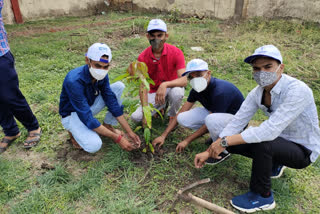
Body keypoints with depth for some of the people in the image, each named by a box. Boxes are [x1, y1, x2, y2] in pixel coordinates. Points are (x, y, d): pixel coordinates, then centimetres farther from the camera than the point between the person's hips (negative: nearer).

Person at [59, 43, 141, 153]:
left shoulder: (102, 75, -15)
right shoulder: (74, 81, -35)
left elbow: (112, 103, -11)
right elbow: (87, 119, -33)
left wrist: (130, 132, -15)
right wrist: (117, 138, -33)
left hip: (90, 106, 6)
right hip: (72, 114, -6)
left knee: (119, 86, -10)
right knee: (94, 145, -32)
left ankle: (108, 126, -1)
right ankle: (74, 131, 2)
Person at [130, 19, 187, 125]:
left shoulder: (176, 52, -16)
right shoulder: (142, 57, -12)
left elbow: (184, 80, -27)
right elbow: (143, 87, -14)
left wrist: (165, 84, -46)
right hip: (153, 92, 2)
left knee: (177, 92, -38)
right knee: (136, 117, -17)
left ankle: (172, 117, -3)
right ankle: (161, 107, 14)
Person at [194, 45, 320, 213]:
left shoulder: (297, 91, -31)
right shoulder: (257, 92, -10)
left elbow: (270, 130, -39)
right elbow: (237, 122, -11)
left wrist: (225, 142, -34)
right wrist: (209, 152, -16)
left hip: (303, 150, -6)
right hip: (280, 140, 7)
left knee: (262, 143, -35)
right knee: (232, 142, -6)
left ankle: (262, 196, -8)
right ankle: (273, 165, 19)